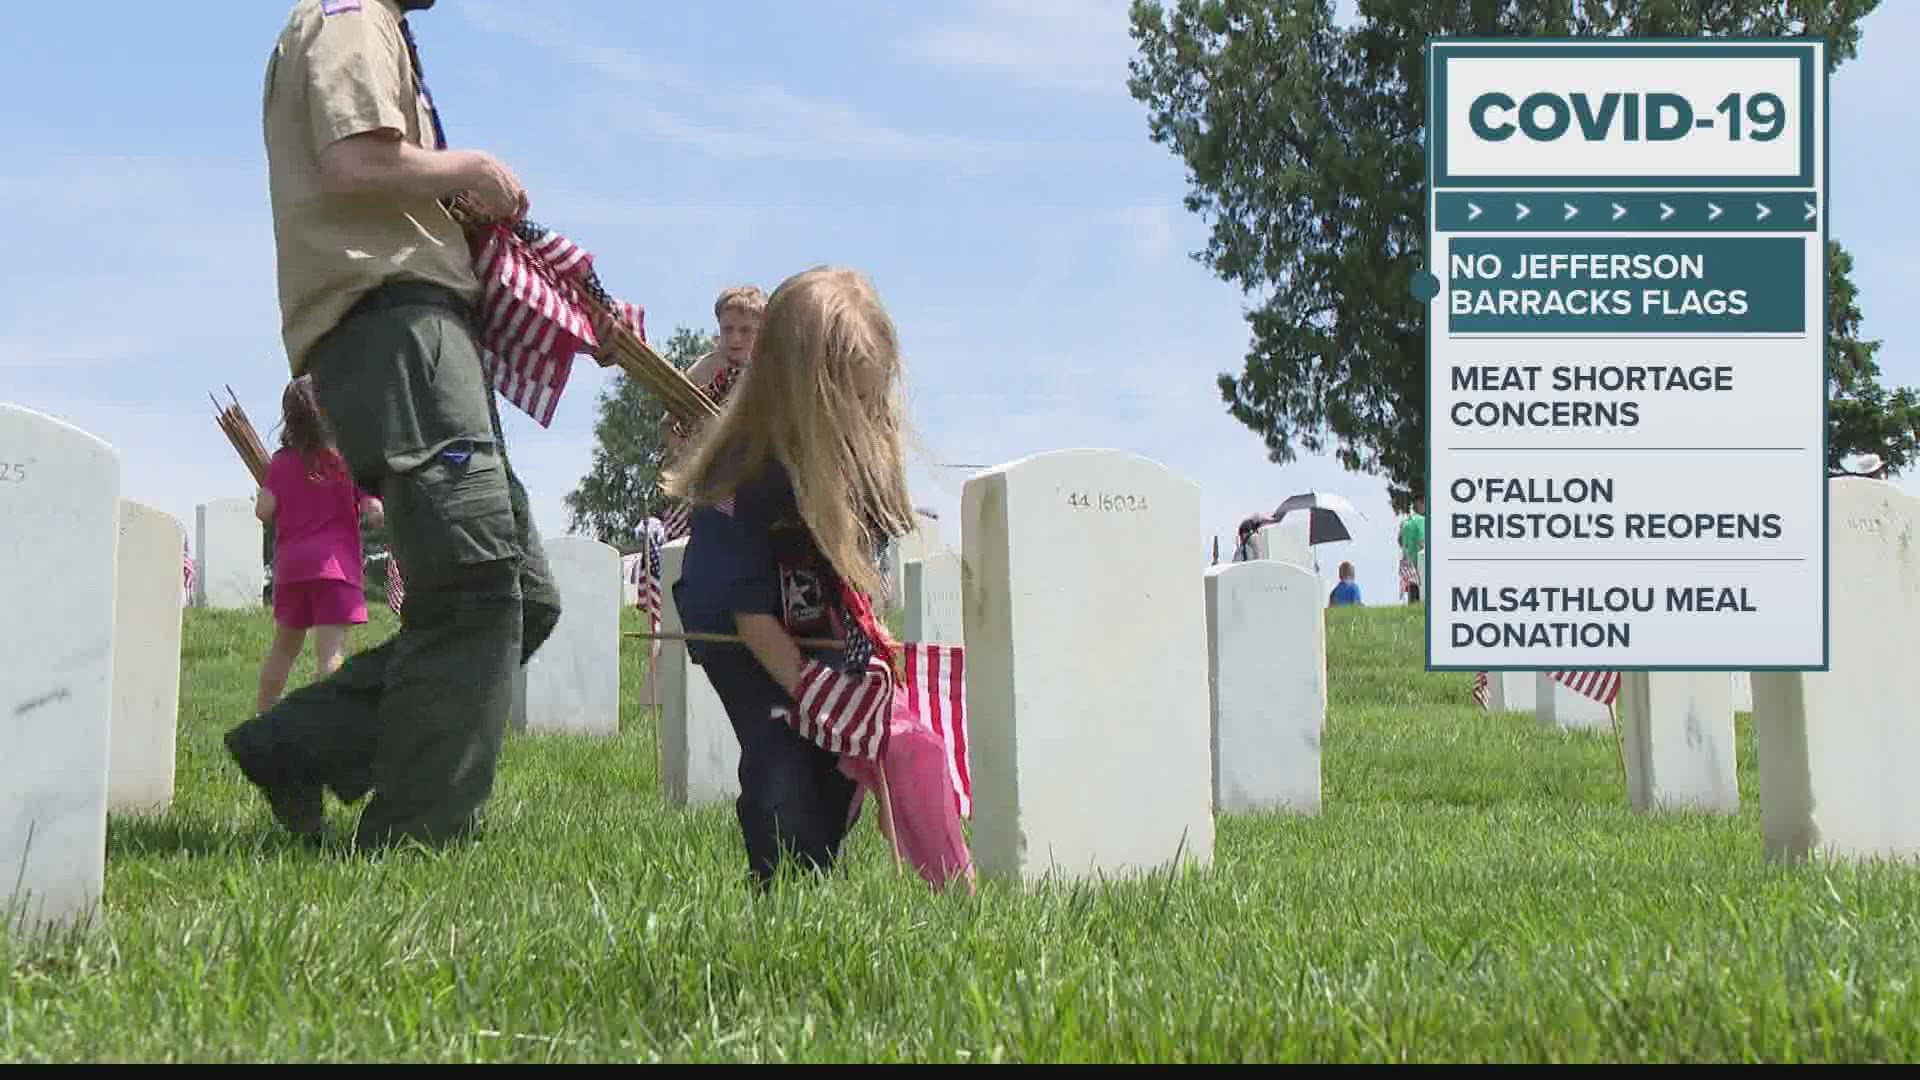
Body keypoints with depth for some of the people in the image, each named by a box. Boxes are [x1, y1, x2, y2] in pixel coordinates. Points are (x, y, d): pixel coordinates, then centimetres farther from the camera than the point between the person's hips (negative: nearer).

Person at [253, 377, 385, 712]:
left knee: (284, 646, 20)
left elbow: (264, 511, -1)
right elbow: (374, 513, -10)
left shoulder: (281, 461, 5)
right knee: (331, 652, -11)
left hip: (290, 563, 4)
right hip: (336, 563, -4)